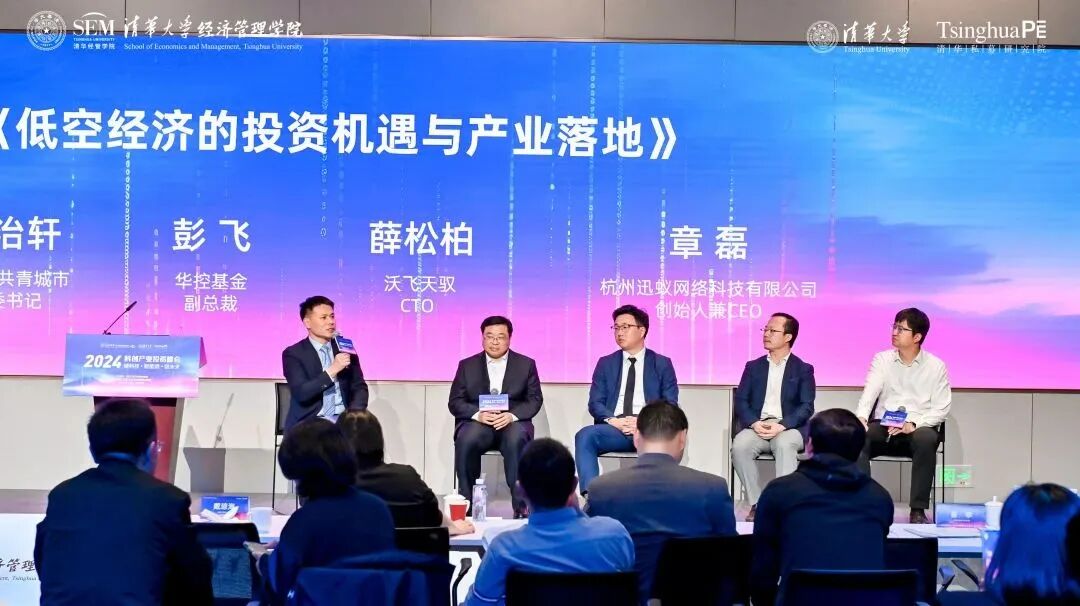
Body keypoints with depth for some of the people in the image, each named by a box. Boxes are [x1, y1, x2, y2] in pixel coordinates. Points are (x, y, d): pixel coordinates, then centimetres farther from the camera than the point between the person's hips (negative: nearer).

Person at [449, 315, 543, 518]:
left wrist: (512, 415, -16)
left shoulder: (526, 364, 11)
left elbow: (535, 400, 4)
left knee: (516, 439, -35)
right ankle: (467, 502, -23)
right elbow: (455, 402, 5)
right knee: (466, 440, -33)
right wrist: (478, 414, -16)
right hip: (477, 422, 1)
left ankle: (521, 504, -31)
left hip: (512, 423, -1)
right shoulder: (467, 365, 11)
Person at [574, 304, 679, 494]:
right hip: (614, 427, 2)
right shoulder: (606, 363, 19)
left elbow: (670, 405, 5)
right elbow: (595, 403, 10)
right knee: (585, 435, -32)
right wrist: (613, 420, -12)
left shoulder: (662, 364, 14)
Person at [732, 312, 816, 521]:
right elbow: (740, 401, 8)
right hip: (757, 427, 2)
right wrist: (755, 423, -13)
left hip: (789, 428, -2)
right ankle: (757, 503, -20)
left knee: (784, 444, -38)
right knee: (739, 446, -30)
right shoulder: (753, 367, 18)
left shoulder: (803, 370, 10)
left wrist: (781, 426, -18)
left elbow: (806, 407, -2)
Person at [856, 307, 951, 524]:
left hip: (917, 428, -2)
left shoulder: (935, 366, 6)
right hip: (882, 426, 2)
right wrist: (861, 417, -27)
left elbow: (941, 408, 0)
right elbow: (870, 392, -6)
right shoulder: (882, 360, 10)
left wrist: (914, 424, -18)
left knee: (926, 439, -37)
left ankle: (918, 510, -29)